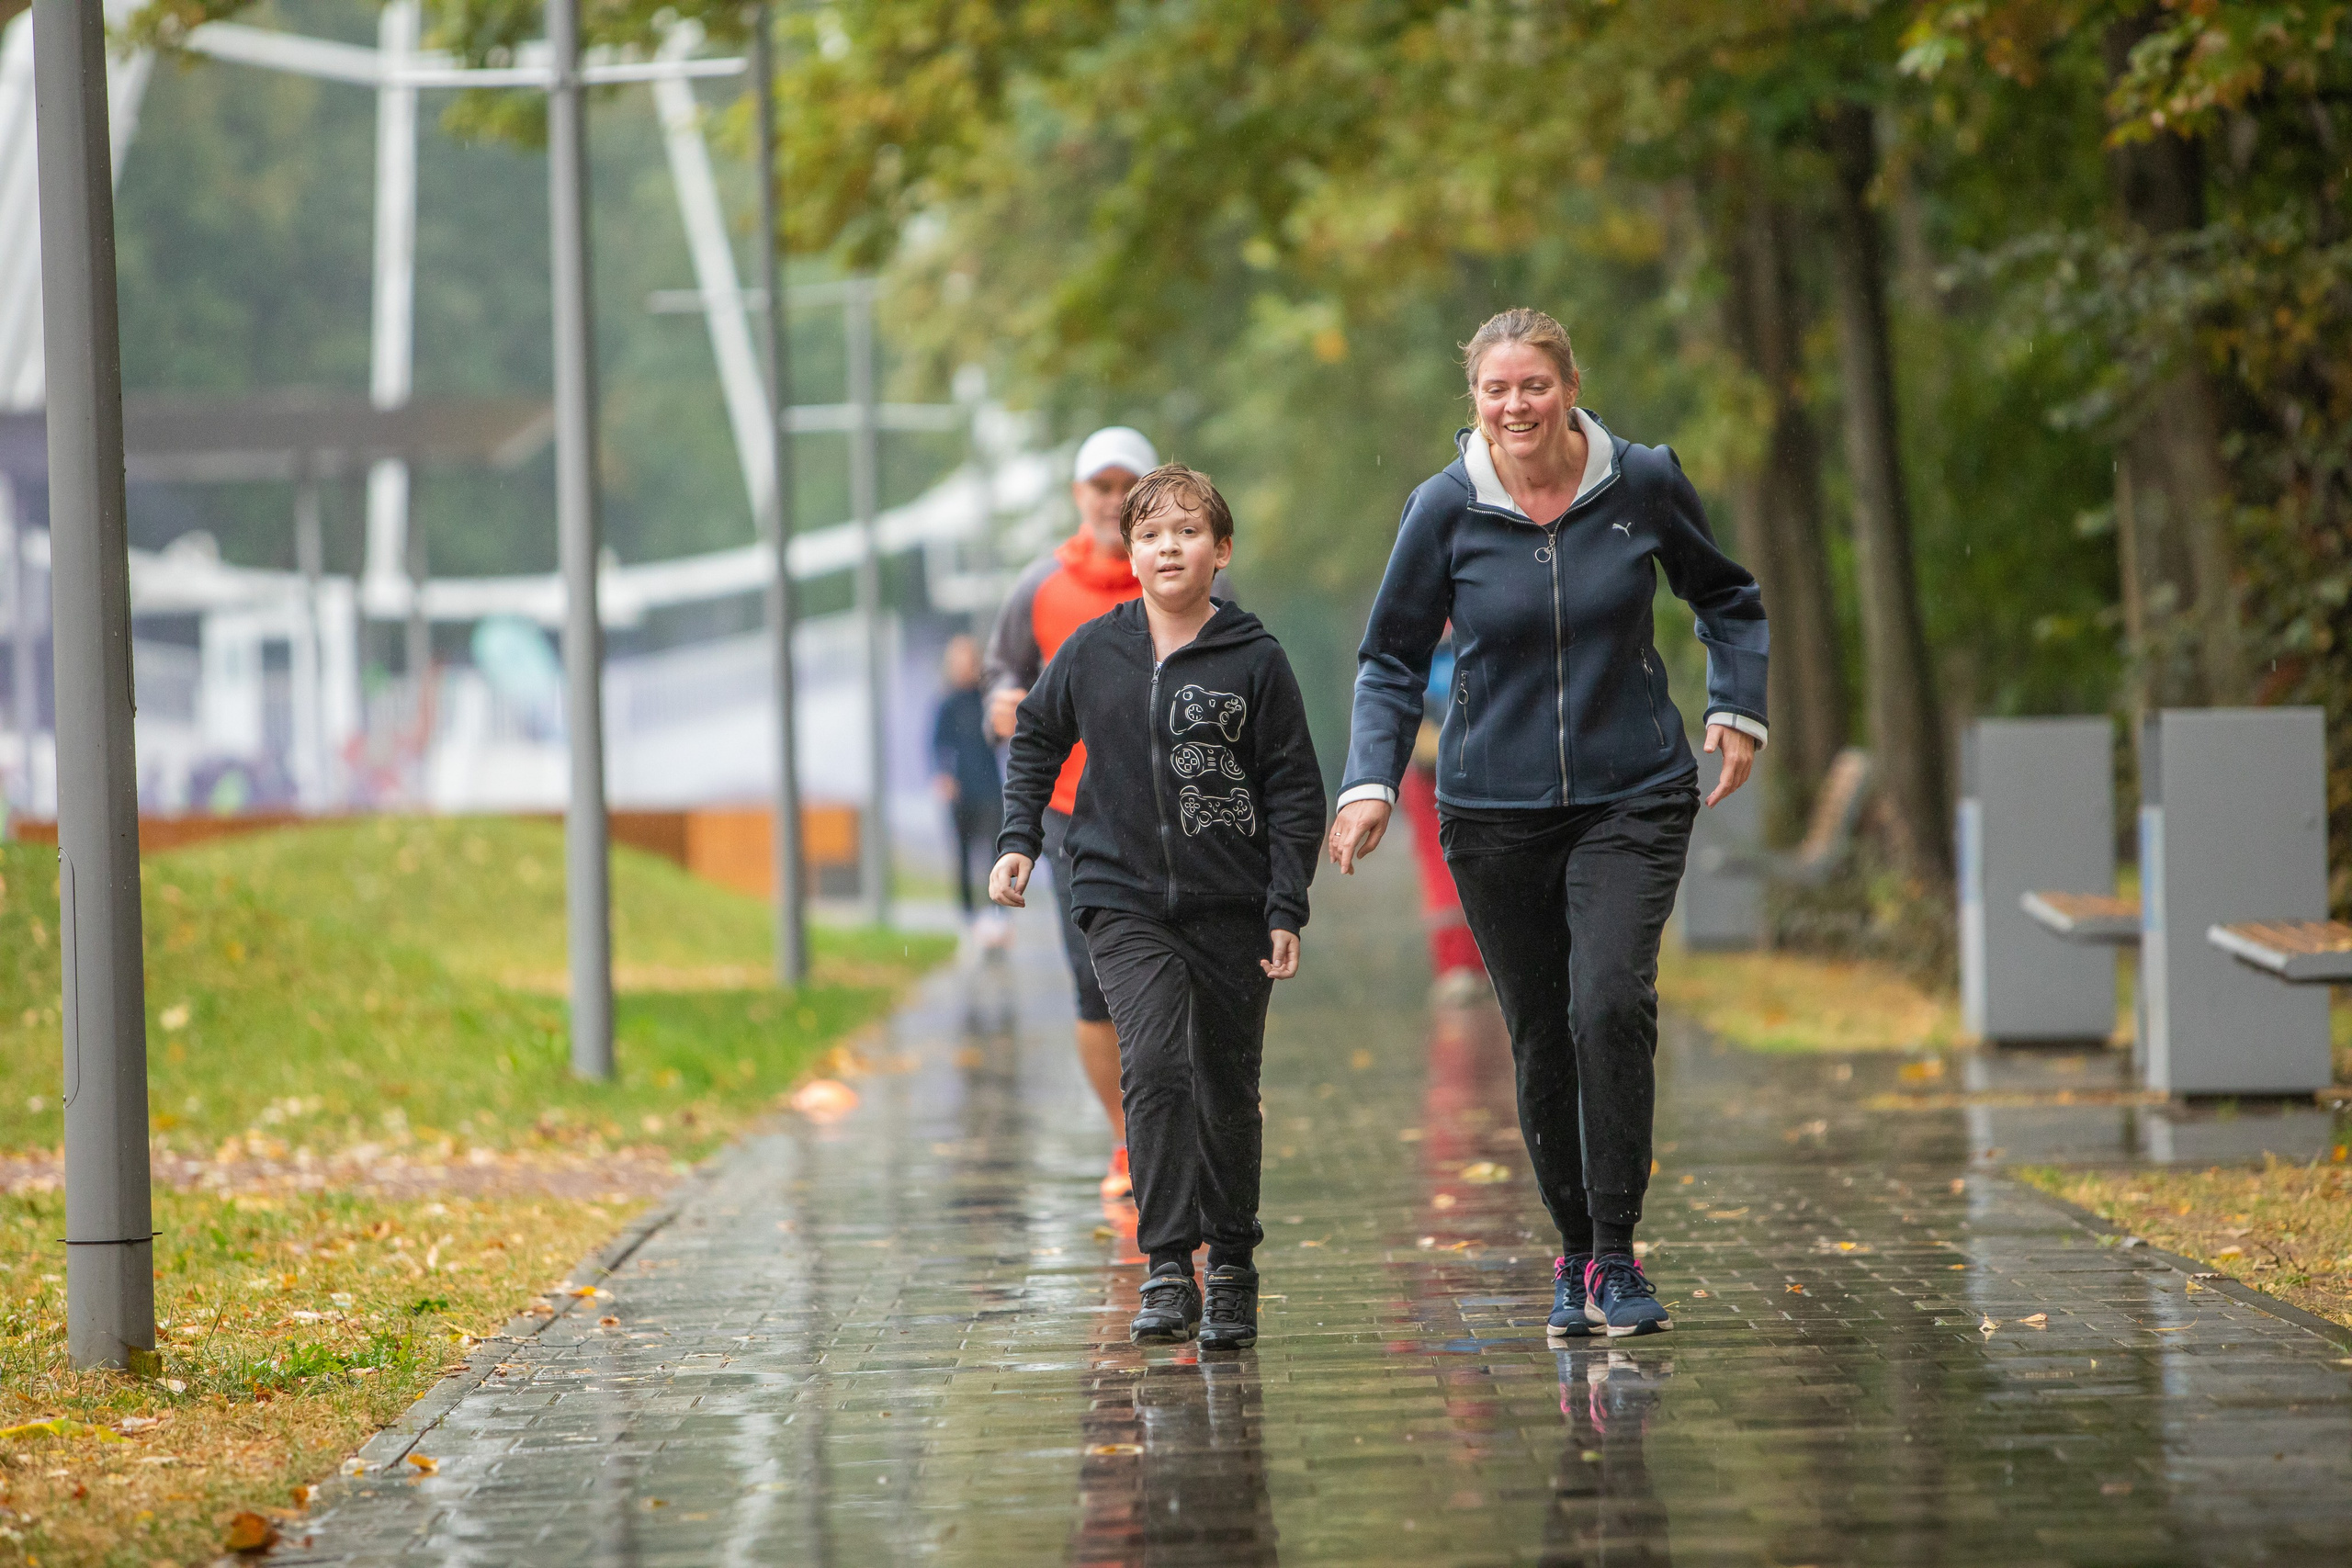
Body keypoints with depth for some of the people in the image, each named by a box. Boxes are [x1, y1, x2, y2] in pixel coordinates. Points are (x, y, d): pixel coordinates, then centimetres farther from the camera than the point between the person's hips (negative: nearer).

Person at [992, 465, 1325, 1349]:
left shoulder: (1255, 662, -3)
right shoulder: (1092, 654, 3)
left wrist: (1286, 910, -5)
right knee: (1154, 1065, -18)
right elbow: (1036, 739, 20)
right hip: (1124, 902, 0)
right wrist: (1020, 838, 9)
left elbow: (1296, 793, 0)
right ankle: (1167, 1270, -18)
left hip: (1231, 909, 0)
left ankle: (1232, 1268, 23)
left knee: (1228, 1090, 7)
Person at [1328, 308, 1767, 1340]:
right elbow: (1392, 660, 3)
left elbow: (1725, 597, 16)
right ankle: (1576, 1256, 20)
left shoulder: (1643, 483, -3)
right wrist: (1370, 782, -10)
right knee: (1540, 1039, 5)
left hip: (1632, 799, -1)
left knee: (1610, 1003, -19)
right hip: (1495, 810, 1)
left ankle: (1616, 1256, -11)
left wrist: (1739, 709, 4)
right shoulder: (1445, 509, -5)